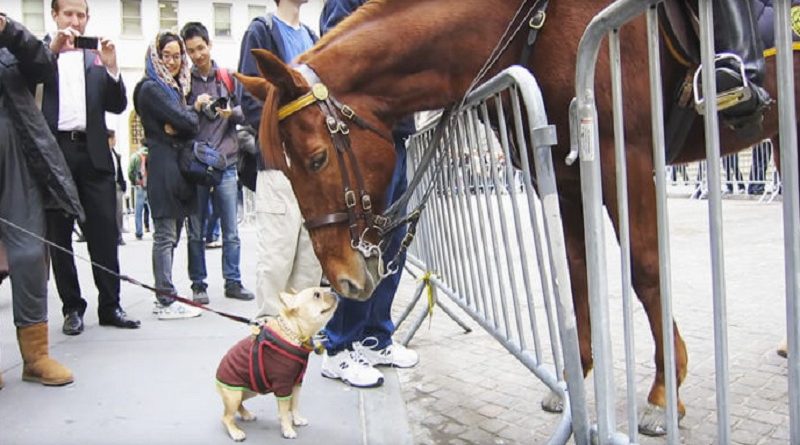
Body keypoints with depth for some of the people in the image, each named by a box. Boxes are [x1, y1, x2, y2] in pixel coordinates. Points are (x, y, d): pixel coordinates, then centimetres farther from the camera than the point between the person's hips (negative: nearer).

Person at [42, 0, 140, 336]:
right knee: (58, 236, 5)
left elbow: (118, 106, 7)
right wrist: (52, 50, -13)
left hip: (93, 154, 1)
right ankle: (72, 307, 15)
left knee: (105, 234, -1)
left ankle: (110, 305, 7)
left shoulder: (97, 56, 15)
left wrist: (111, 68, -8)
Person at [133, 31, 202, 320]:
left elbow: (192, 126, 13)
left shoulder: (175, 87, 21)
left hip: (179, 165, 9)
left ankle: (165, 297, 16)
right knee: (165, 235, -7)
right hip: (163, 166, -9)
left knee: (170, 235, 10)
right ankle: (167, 301, -4)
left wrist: (178, 126, -7)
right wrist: (195, 110, 5)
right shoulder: (151, 88, -6)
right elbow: (185, 120, -15)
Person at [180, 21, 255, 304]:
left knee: (231, 231, 5)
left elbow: (245, 113, 10)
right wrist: (195, 108, -12)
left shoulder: (228, 78, 8)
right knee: (196, 232, 6)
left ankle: (233, 282, 14)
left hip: (226, 165, 1)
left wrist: (232, 112, -11)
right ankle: (198, 284, 15)